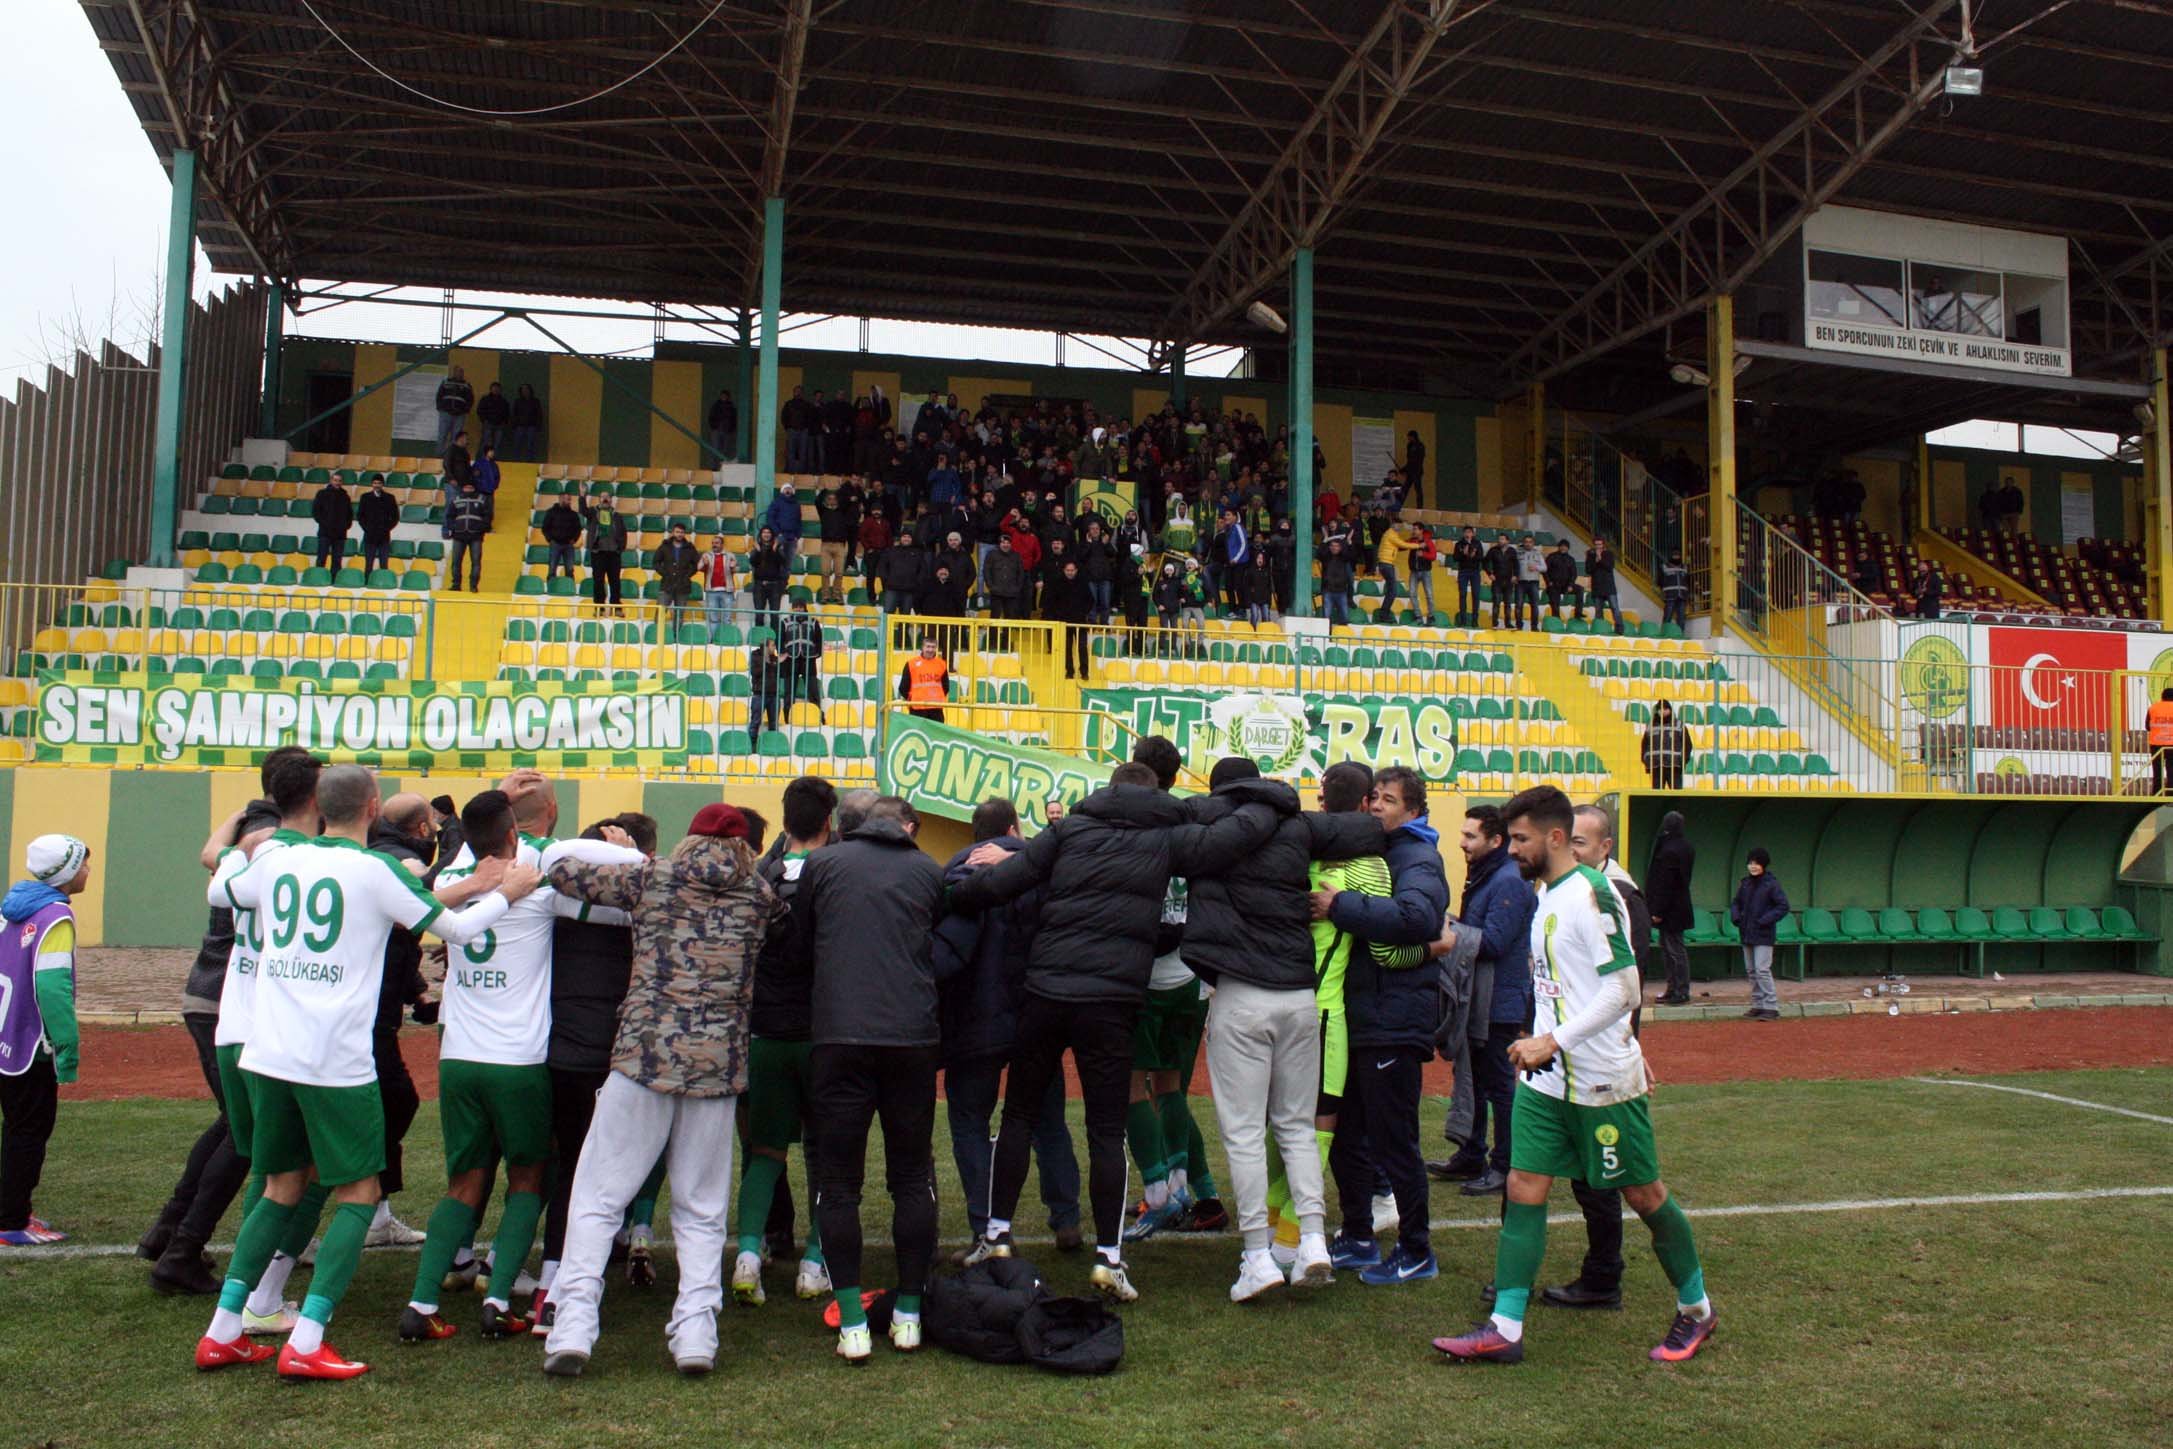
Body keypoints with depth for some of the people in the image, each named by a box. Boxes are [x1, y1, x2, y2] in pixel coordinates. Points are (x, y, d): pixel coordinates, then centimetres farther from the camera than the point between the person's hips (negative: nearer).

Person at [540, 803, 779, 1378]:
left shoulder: (652, 878, 6)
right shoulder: (758, 896, 10)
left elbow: (557, 863, 11)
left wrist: (628, 856, 27)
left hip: (645, 1050, -1)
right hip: (720, 1061, 2)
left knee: (597, 1196, 6)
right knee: (701, 1208, 11)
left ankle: (574, 1322, -3)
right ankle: (696, 1330, 4)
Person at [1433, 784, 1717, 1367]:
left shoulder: (1591, 894, -16)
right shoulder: (1546, 894, 12)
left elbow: (1623, 989, -22)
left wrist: (1552, 1042, -24)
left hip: (1602, 1081, -8)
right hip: (1546, 1078, 8)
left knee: (1642, 1193, 7)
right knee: (1523, 1189, 1)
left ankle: (1696, 1309, 27)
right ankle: (1504, 1329, 4)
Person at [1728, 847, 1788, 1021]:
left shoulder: (1771, 884, -9)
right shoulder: (1745, 883, 9)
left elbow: (1783, 907, -11)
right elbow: (1735, 902, 21)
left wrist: (1764, 921, -19)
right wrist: (1735, 916, 1)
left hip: (1764, 936, -7)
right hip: (1746, 934, 7)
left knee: (1762, 970, -12)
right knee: (1751, 971, 11)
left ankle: (1771, 1007, -9)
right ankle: (1758, 1005, 20)